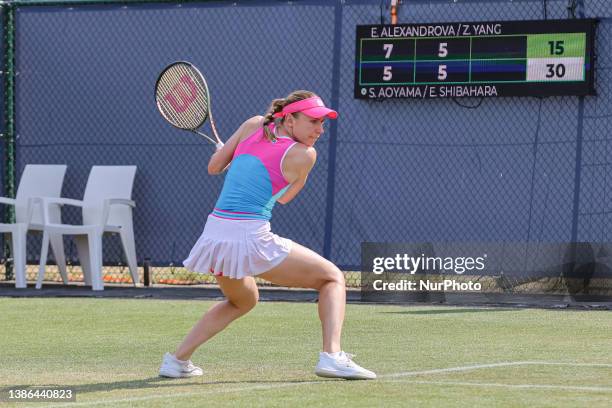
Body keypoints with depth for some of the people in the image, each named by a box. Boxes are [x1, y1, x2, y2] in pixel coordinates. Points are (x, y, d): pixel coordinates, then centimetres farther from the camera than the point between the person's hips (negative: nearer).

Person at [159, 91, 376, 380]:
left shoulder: (254, 125, 11)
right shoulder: (304, 155, -2)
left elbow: (213, 167, 17)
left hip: (214, 234, 7)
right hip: (251, 239, -6)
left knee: (243, 301, 36)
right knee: (332, 277, 10)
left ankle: (178, 359, 27)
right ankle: (331, 355, -10)